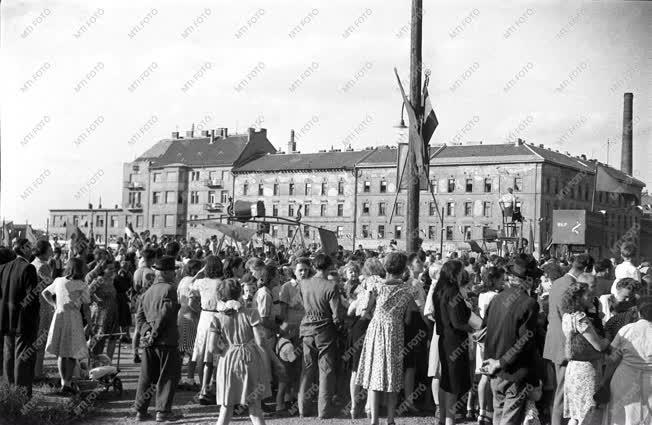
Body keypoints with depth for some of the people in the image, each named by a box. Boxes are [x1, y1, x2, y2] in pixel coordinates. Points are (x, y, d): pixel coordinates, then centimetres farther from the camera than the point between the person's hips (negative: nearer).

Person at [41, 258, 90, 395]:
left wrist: (54, 304, 16)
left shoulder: (59, 281, 4)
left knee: (61, 353, 14)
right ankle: (67, 384, -2)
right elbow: (87, 301, 5)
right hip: (74, 318, -4)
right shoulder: (82, 286, -9)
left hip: (59, 316, 5)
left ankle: (64, 382, 20)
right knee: (73, 353, 4)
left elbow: (45, 293, 17)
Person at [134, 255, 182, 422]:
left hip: (149, 342, 7)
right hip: (167, 340, -7)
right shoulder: (169, 289, -9)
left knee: (146, 376, 12)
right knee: (168, 377, 2)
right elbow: (165, 314, -18)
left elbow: (139, 316, 10)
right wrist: (155, 334, -12)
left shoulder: (148, 291, 15)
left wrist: (146, 331, -2)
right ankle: (163, 411, 3)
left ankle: (141, 411, 15)